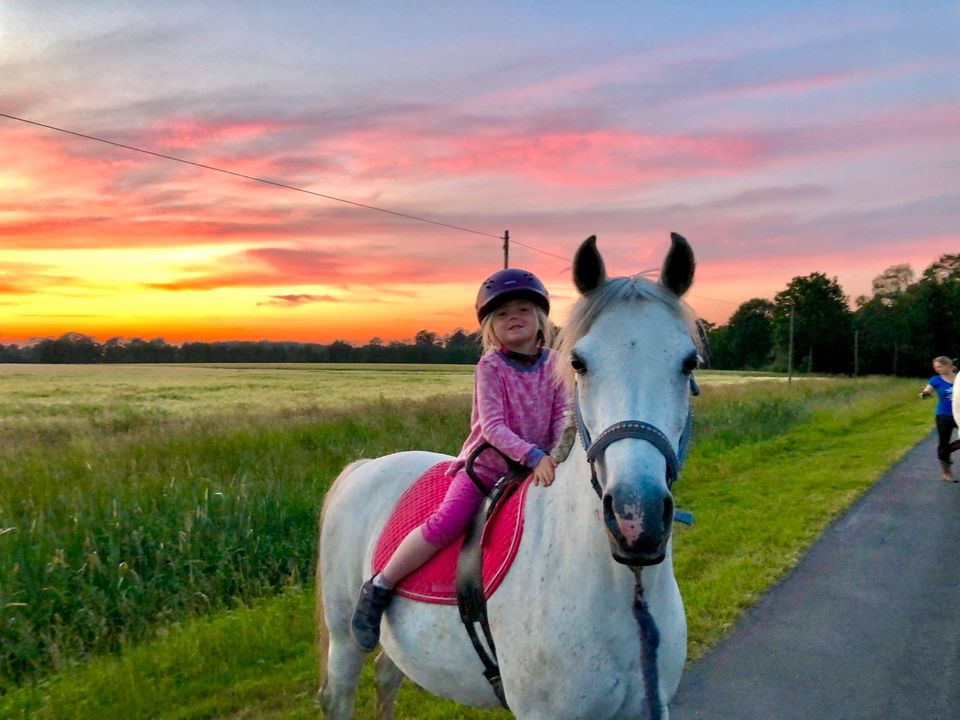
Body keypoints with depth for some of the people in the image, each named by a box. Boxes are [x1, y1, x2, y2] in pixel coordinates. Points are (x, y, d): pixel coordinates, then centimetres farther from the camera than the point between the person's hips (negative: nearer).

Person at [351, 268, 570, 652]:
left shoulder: (553, 363, 3)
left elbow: (561, 415, 1)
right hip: (486, 463, -5)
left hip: (540, 466, 5)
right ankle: (378, 590, -6)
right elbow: (492, 425, -18)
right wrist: (533, 455, -29)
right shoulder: (490, 366, -9)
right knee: (444, 523, -23)